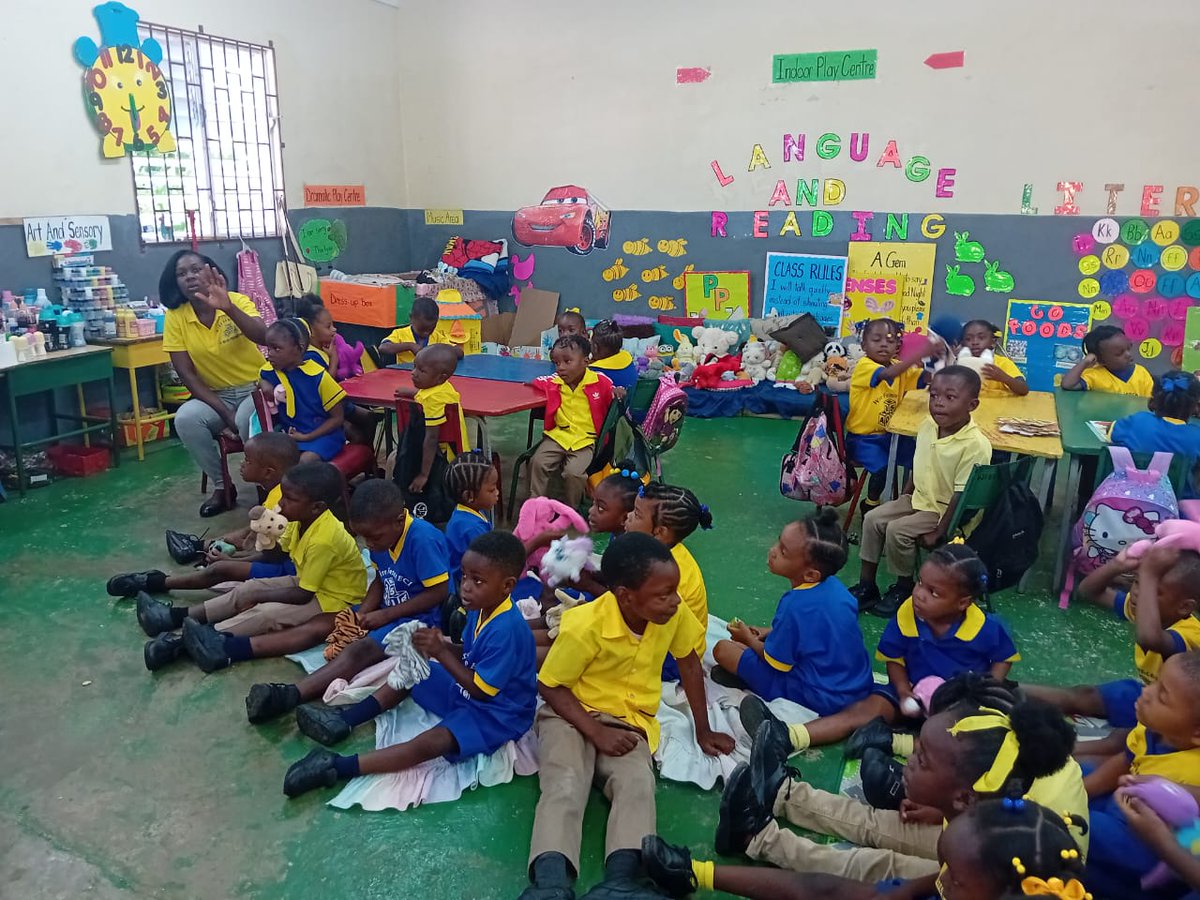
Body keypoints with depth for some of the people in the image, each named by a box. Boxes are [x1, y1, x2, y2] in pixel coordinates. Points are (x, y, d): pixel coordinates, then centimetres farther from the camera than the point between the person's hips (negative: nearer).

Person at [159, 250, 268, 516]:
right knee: (185, 418, -26)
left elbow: (263, 338, -31)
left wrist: (228, 307, -47)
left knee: (246, 420, -34)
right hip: (215, 395, 3)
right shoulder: (175, 317, -6)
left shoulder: (237, 301, -12)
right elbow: (186, 373, -7)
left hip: (255, 388, -3)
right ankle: (221, 485, -5)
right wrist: (224, 413, -16)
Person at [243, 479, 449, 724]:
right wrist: (361, 615, -7)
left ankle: (290, 696, -40)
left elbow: (439, 592, -22)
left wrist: (384, 616, -17)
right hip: (388, 612, 11)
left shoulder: (423, 539, -25)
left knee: (362, 649, -29)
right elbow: (380, 580, 11)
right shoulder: (382, 535, -1)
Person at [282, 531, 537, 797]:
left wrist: (441, 652, -25)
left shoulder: (506, 630, -30)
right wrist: (441, 645, -12)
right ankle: (345, 719, 6)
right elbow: (469, 656, 7)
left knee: (426, 745, -28)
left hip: (496, 714, -10)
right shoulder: (481, 608, -3)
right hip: (466, 693, 10)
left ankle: (336, 767, -27)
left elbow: (480, 690, -25)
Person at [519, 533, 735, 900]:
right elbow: (551, 686, -14)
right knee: (564, 785, -30)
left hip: (630, 722, 3)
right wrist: (596, 733, -23)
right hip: (572, 713, -3)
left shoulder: (675, 613, -13)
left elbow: (689, 663, 5)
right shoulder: (584, 625, -25)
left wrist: (703, 731, 8)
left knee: (637, 784, -28)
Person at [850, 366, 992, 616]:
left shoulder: (976, 445, -28)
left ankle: (904, 588, 4)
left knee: (897, 530, -21)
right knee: (873, 519, -3)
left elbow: (962, 495, -24)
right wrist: (903, 498, 12)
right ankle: (866, 586, 8)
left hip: (948, 510, -7)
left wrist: (938, 532, -21)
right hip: (919, 499, 7)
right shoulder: (927, 426, -6)